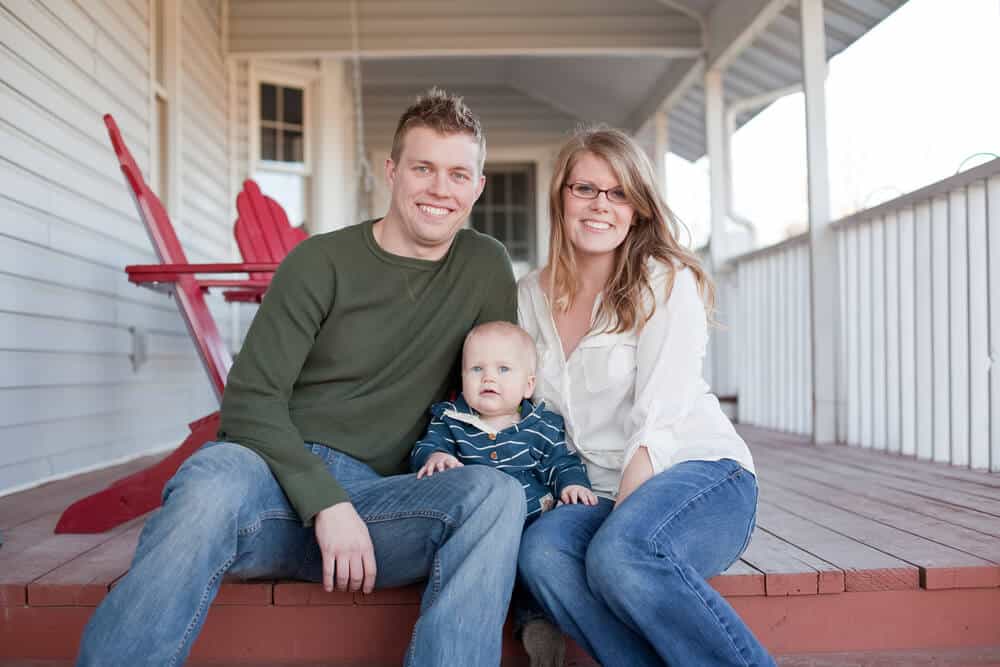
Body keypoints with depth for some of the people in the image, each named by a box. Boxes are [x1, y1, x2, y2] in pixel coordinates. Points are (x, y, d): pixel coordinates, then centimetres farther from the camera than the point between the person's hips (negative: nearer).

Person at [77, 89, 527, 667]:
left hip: (379, 497, 2)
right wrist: (326, 500, -20)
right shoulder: (322, 261, 0)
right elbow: (251, 400, -6)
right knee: (219, 473, -37)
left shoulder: (487, 267, 11)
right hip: (281, 478, -2)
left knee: (499, 494, -27)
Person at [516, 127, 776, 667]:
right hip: (599, 496, 4)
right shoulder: (532, 295, 10)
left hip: (699, 476, -4)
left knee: (619, 555, -36)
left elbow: (656, 422, -14)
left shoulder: (667, 283, -4)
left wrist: (616, 520, -22)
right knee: (540, 550, -30)